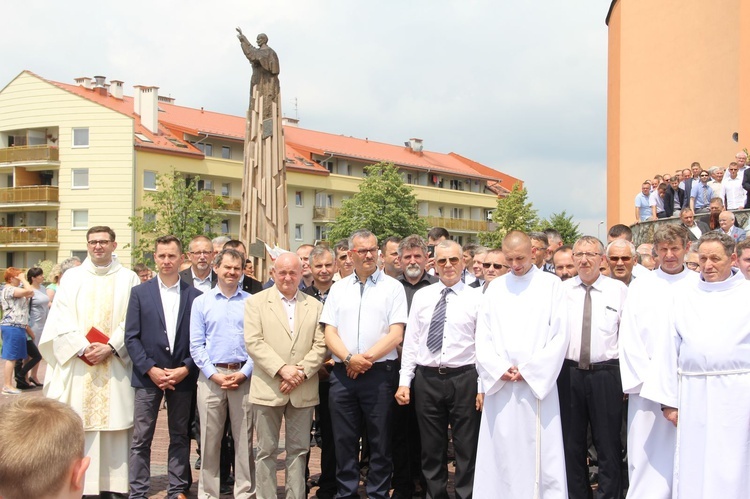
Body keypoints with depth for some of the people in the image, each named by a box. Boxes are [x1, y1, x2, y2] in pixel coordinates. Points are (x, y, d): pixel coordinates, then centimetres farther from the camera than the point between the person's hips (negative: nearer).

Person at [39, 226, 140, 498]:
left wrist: (110, 348, -11)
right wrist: (83, 348, -9)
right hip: (77, 363, 1)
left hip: (115, 365, -1)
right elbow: (61, 319, 3)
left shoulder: (128, 279, 7)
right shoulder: (71, 277, 10)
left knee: (113, 422, -1)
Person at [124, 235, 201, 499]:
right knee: (141, 439, 2)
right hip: (148, 376, -1)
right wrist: (151, 369, -10)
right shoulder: (140, 292, 4)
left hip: (183, 376, 1)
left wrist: (185, 369, -9)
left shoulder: (194, 295, 4)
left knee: (180, 437, 9)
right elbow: (131, 337, -1)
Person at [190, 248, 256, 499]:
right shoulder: (201, 302, 5)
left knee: (244, 439, 5)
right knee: (210, 439, 6)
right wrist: (214, 375, -8)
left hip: (243, 376, 0)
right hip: (211, 376, 0)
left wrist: (244, 373, -8)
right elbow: (196, 345, 2)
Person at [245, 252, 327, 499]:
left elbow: (320, 346, 4)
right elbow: (253, 342, -7)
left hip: (303, 390, 2)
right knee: (266, 451, 4)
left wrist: (301, 371, -11)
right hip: (268, 388, -2)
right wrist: (282, 369, -16)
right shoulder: (256, 302, 4)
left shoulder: (315, 306, 11)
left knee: (299, 451, 7)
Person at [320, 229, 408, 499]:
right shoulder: (338, 288, 11)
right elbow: (329, 332, 6)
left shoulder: (392, 287, 2)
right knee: (344, 440, 8)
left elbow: (396, 334, -4)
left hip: (379, 373, -2)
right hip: (342, 373, 3)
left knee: (380, 441, 4)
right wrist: (349, 359, -10)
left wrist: (365, 358, -12)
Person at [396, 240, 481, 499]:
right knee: (431, 449, 13)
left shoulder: (475, 298, 0)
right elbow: (411, 341, 6)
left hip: (464, 379, -2)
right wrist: (404, 382, 1)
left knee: (466, 449, 5)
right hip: (427, 379, 2)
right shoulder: (421, 296, 7)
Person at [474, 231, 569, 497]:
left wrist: (529, 371, -10)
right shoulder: (495, 288, 10)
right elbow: (483, 337, 7)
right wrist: (499, 369, -8)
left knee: (542, 455, 0)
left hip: (539, 383, -2)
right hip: (500, 384, 3)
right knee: (499, 453, 4)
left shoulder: (552, 284, 2)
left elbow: (560, 335, -4)